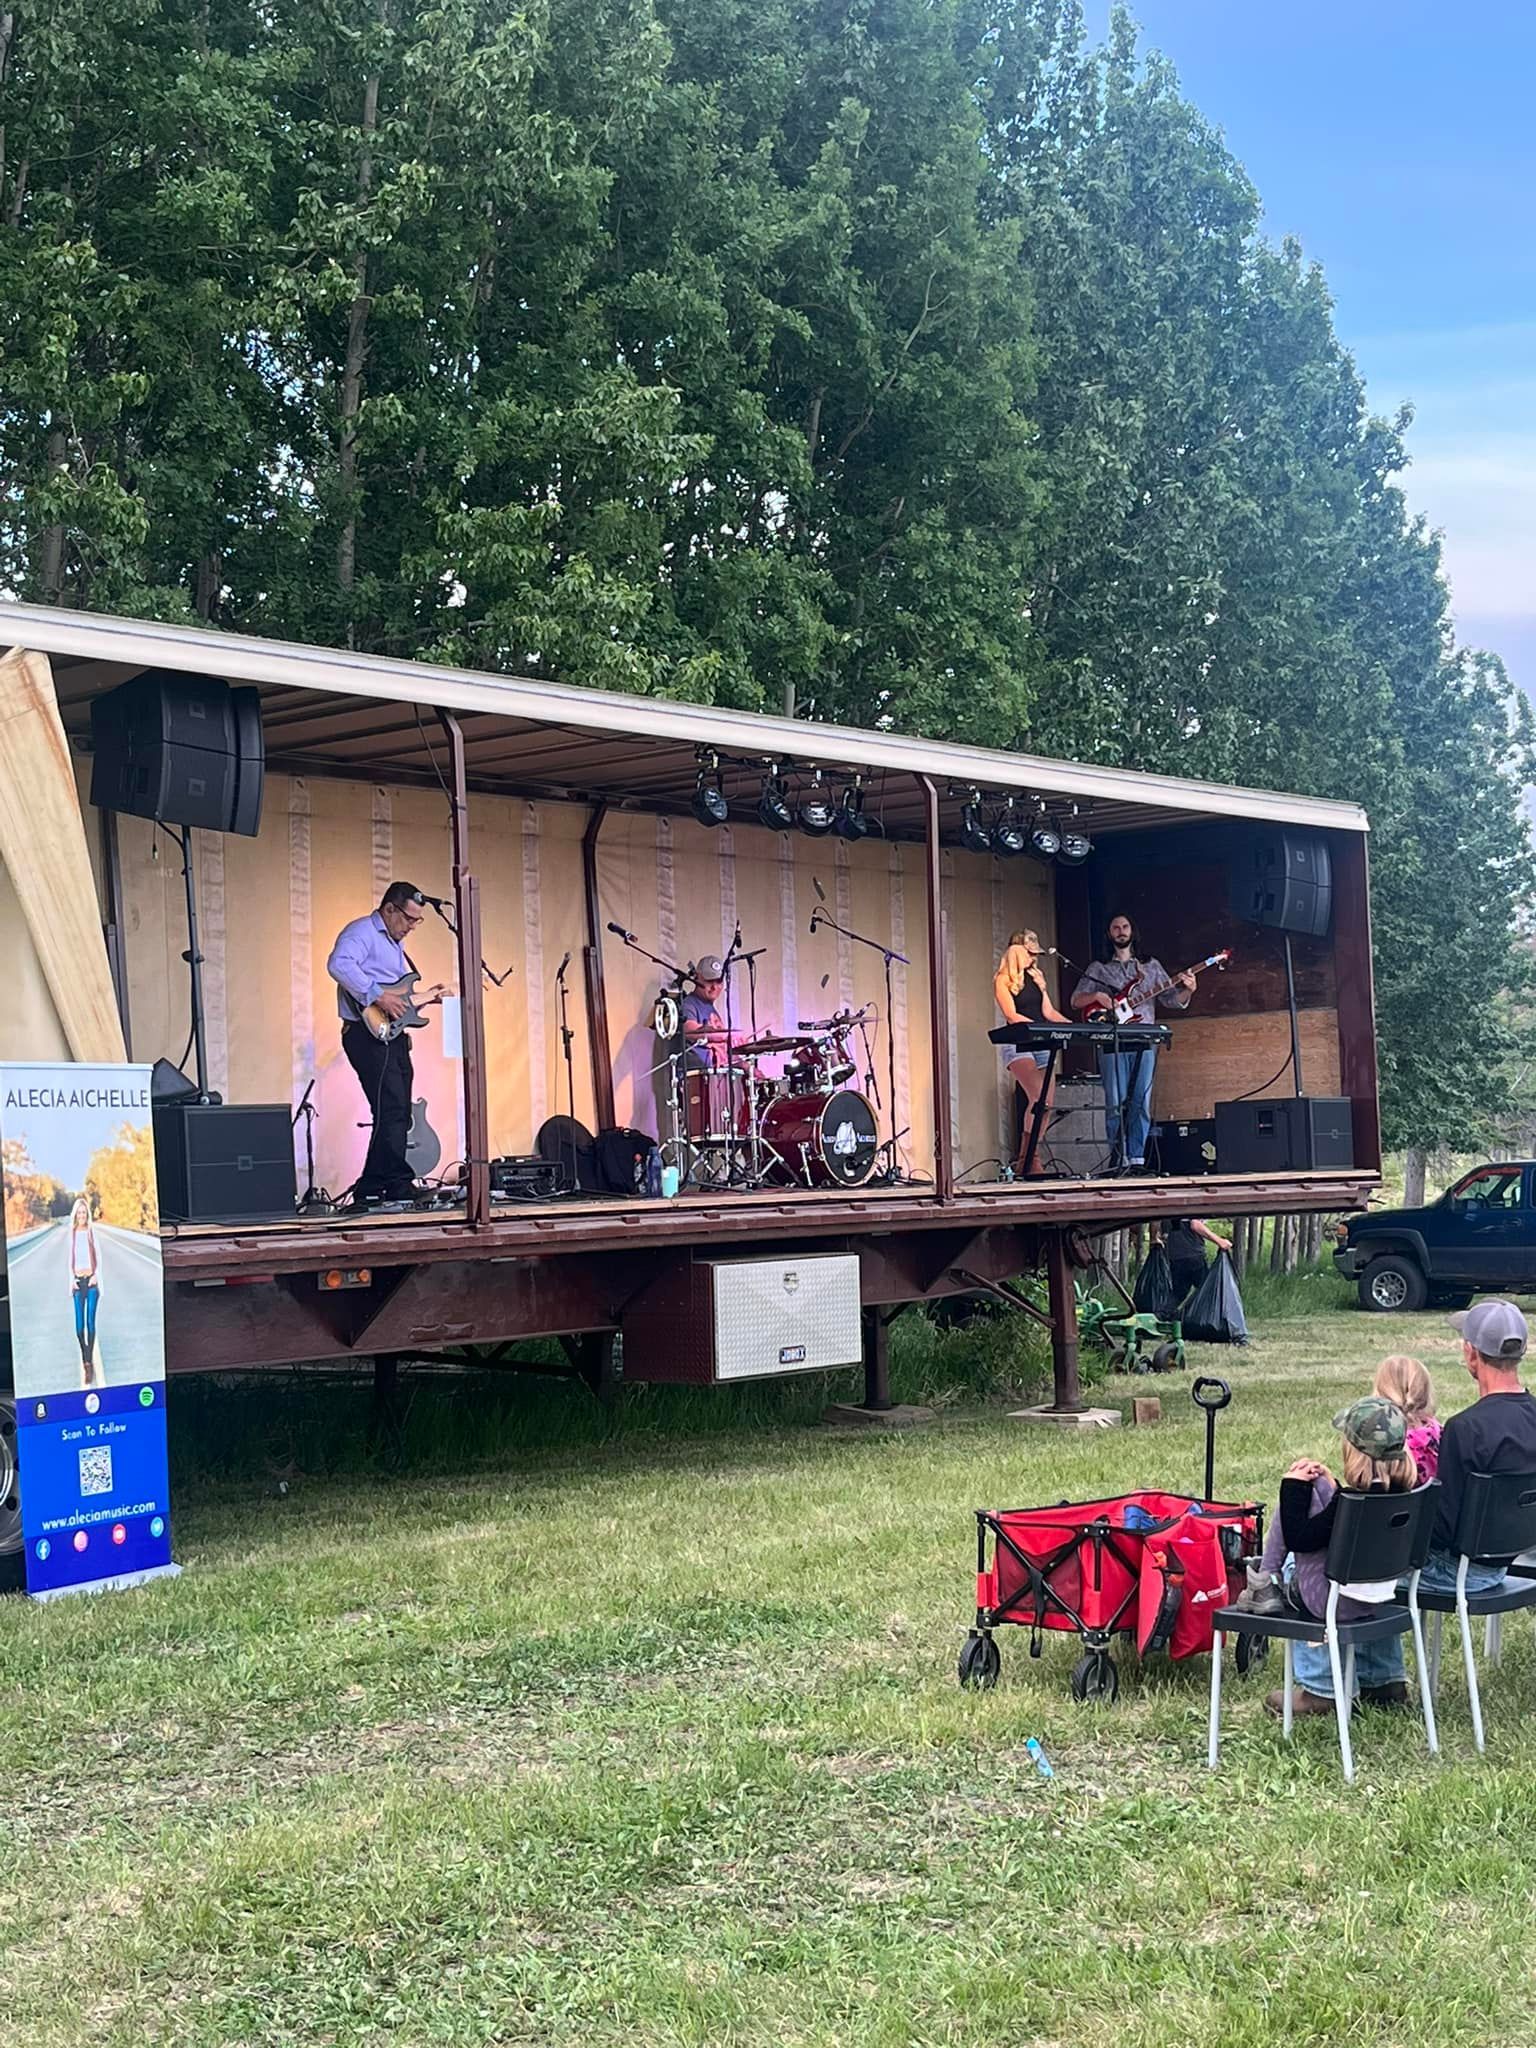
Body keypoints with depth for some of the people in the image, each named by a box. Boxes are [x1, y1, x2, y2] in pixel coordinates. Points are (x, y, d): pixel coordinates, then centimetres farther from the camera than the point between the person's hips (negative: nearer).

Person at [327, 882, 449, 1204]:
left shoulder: (395, 943, 24)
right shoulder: (361, 932, -8)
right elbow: (339, 965, -28)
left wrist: (423, 997, 14)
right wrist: (378, 995, -29)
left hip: (393, 1035, 11)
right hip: (368, 1035, -10)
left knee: (398, 1116, 9)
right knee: (391, 1110, -15)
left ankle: (371, 1189, 13)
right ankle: (398, 1184, -14)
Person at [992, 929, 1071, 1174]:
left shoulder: (1036, 978, 19)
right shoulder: (1003, 980, -1)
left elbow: (1049, 1012, 19)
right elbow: (1012, 1016, -10)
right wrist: (1040, 1027, -21)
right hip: (1019, 1044, -7)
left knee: (1045, 1105, -2)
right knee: (1039, 1099, -24)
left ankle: (1029, 1162, 2)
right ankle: (1027, 1160, -21)